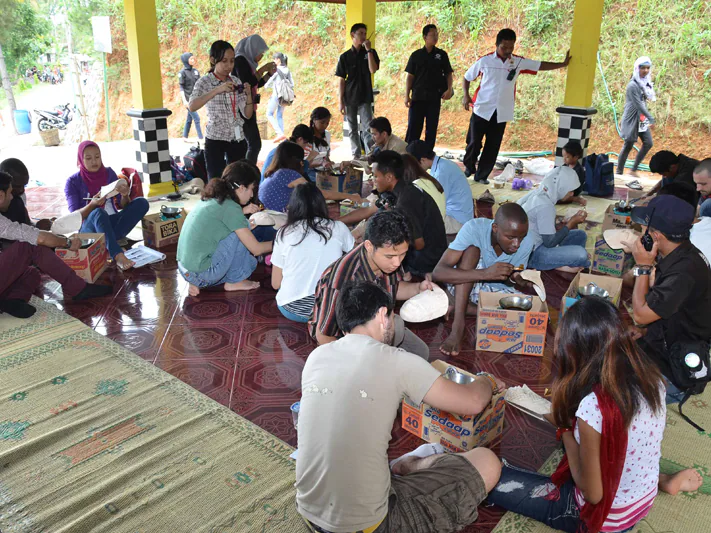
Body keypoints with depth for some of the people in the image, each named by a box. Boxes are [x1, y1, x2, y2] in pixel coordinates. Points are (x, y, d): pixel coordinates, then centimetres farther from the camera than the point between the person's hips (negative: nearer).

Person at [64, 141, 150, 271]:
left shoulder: (109, 173, 5)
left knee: (142, 203, -18)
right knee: (98, 213, -37)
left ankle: (110, 243, -29)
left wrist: (125, 195, -19)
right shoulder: (73, 182, -4)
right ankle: (118, 256, -53)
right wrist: (92, 204, -30)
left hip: (112, 224, 4)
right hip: (89, 229, -4)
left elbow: (122, 206, 4)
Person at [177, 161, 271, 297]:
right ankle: (234, 281, 8)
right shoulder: (230, 206, -14)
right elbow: (256, 249, -10)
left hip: (185, 271, 8)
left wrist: (242, 211, 16)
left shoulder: (211, 199, 9)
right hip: (203, 273, -8)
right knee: (241, 230, -2)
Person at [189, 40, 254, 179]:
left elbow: (247, 115, 5)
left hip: (237, 139, 4)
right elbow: (192, 106, -25)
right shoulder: (205, 82, -6)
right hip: (215, 139, -4)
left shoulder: (236, 81, 7)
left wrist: (249, 94, -12)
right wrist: (217, 90, -31)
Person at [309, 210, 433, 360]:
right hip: (341, 337, -7)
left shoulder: (390, 256, -20)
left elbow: (394, 288, 4)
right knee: (395, 326, -30)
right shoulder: (342, 281, -40)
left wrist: (418, 288, -15)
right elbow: (323, 336, -26)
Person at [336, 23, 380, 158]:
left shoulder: (371, 53, 4)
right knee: (353, 129, 9)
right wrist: (340, 101, -3)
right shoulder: (345, 57, 2)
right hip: (349, 98, 1)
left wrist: (368, 50, -14)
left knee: (368, 128, -9)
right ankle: (356, 155, 19)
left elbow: (373, 70, -14)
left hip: (365, 97, -1)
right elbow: (341, 80, 2)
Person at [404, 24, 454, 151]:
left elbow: (448, 74, 9)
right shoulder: (416, 55, 5)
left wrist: (449, 89, -7)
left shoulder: (442, 55, 7)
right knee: (413, 128, -3)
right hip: (417, 97, -1)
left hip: (434, 97, 1)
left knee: (431, 129, 4)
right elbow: (410, 76, 5)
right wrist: (407, 95, -2)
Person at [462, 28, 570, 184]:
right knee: (474, 142, 0)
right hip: (482, 109, -2)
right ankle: (469, 168, 25)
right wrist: (466, 95, -8)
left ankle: (482, 175, 17)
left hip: (502, 113, 3)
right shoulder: (484, 60, -3)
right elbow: (467, 77, 6)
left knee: (493, 146, 5)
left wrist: (563, 64, 8)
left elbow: (541, 65, 11)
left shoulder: (519, 62, 4)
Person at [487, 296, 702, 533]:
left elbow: (593, 493, -21)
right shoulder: (651, 378, -11)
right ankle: (664, 480, 27)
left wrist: (564, 429, -12)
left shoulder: (593, 406, -33)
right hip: (645, 500, 6)